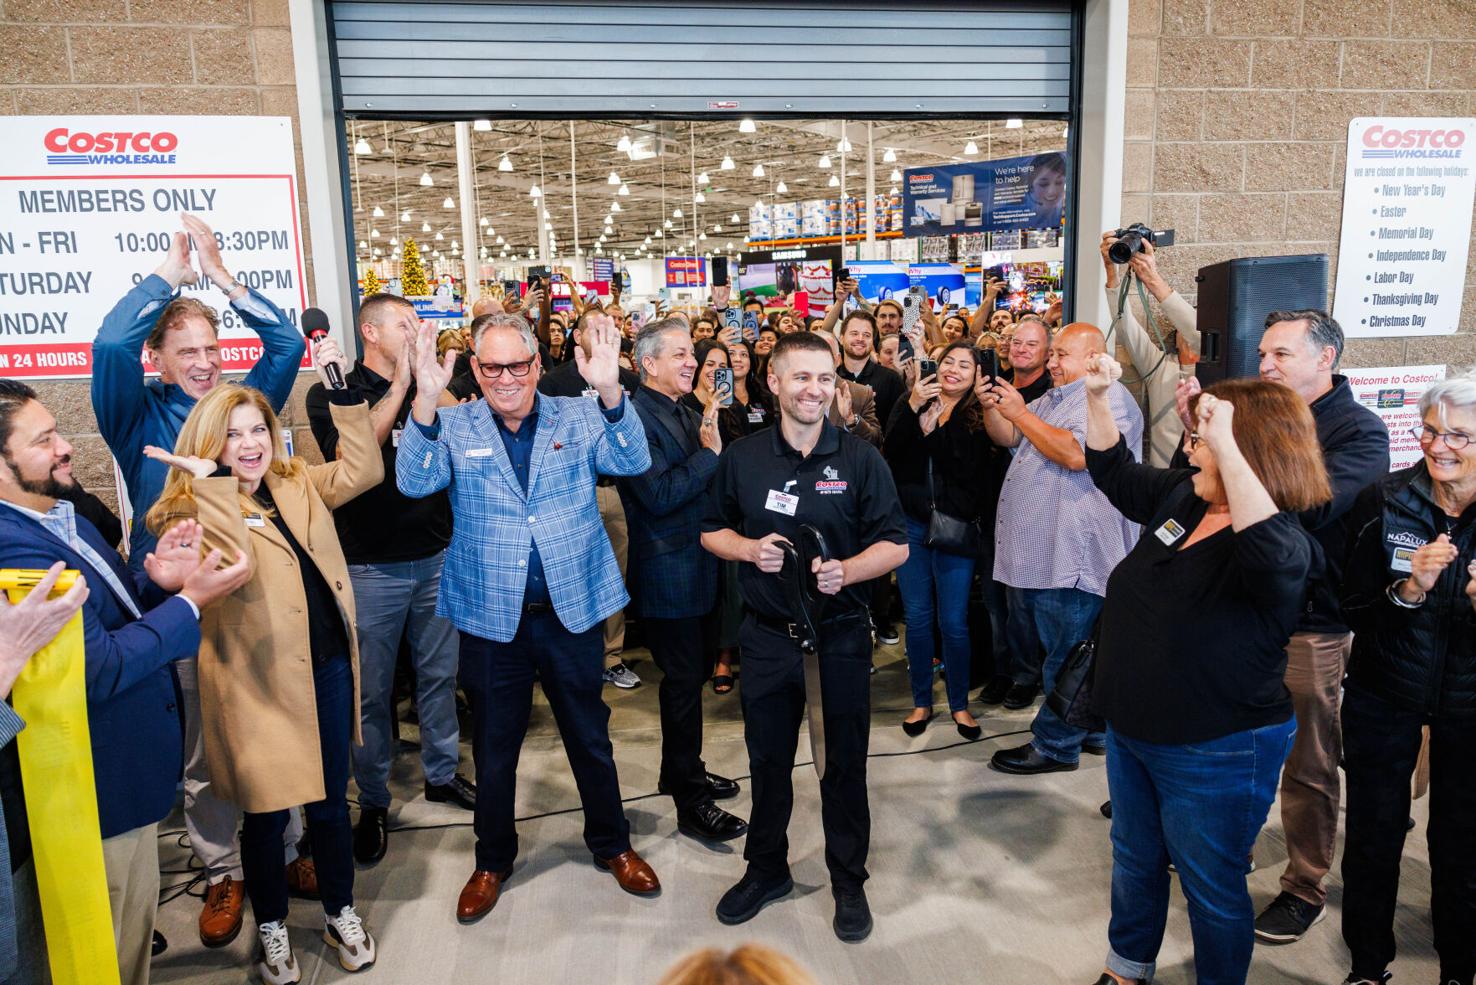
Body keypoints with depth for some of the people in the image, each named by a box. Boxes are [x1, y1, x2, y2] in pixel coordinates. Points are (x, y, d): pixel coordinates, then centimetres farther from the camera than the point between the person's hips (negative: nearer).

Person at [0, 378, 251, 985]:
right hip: (98, 796, -9)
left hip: (131, 773, 9)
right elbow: (97, 669, -28)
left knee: (133, 931, 27)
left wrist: (156, 581, -8)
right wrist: (191, 601, -21)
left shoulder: (60, 514, 5)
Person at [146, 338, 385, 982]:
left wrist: (342, 388, -3)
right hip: (259, 681, -4)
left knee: (330, 803, 16)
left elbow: (364, 470, 2)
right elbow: (231, 566, -25)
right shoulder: (194, 507, -8)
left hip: (328, 665, 4)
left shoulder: (298, 485, 9)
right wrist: (212, 480, -26)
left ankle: (341, 915, 37)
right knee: (266, 814, 11)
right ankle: (272, 929, 35)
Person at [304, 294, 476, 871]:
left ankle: (441, 774, 32)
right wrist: (399, 384, -20)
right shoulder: (333, 395, -3)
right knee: (370, 690, 5)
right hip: (371, 567, -4)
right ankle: (373, 802, 21)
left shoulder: (426, 389, 9)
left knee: (439, 673, 14)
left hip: (436, 556, 4)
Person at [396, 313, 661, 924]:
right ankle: (493, 861, 38)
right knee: (494, 747, 17)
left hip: (573, 609, 0)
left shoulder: (577, 418, -1)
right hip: (490, 616, 0)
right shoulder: (453, 427, -1)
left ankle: (612, 845, 38)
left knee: (590, 737, 16)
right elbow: (414, 482, -17)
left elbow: (633, 462, -15)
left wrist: (609, 391, -32)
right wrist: (425, 400, -32)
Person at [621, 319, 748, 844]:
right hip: (668, 572, -9)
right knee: (684, 679, -1)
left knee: (695, 669, 20)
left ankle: (683, 770, 38)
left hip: (700, 564, 9)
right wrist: (710, 452, -22)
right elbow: (658, 495, -25)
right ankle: (691, 804, 12)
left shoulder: (690, 415, 12)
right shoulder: (636, 417, -16)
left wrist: (714, 441, -4)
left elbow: (717, 482, 12)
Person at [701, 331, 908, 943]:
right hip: (767, 635, 2)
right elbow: (713, 530, 9)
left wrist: (845, 570, -22)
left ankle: (849, 882, 31)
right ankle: (766, 869, 38)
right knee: (768, 760, 16)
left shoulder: (860, 458, -5)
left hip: (841, 635, -1)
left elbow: (895, 544, -4)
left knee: (844, 764, 11)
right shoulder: (742, 458, 0)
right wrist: (750, 549, -12)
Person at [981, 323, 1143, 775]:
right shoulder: (1052, 398, 19)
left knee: (1065, 657, 2)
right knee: (1064, 652, 18)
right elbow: (1009, 439, 20)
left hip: (1072, 558, -10)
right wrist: (993, 409, 0)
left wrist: (1020, 413, -17)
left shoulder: (1109, 398, -11)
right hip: (1036, 552, 10)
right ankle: (1090, 730, 32)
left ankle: (1055, 744, 13)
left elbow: (1077, 453, -24)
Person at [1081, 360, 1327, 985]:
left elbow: (1272, 554, -48)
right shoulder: (1179, 496, -1)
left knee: (1211, 889, 13)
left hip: (1217, 754, -8)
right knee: (1134, 862, 26)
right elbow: (1115, 473, 15)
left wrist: (1226, 448, -47)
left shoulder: (1285, 541, -23)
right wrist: (1098, 397, 3)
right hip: (1132, 732, 8)